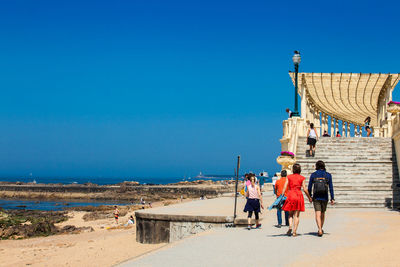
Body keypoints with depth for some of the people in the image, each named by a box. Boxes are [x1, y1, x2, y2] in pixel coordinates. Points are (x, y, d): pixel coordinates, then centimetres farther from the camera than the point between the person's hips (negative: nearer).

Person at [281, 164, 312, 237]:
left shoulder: (289, 177, 5)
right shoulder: (302, 178, 2)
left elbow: (284, 187, -1)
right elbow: (304, 189, -1)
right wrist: (309, 197, 10)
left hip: (290, 195, 1)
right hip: (299, 196, -1)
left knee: (290, 214, 14)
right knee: (296, 215, 4)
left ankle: (290, 227, -9)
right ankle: (294, 232, -1)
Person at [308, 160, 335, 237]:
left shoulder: (313, 175, 0)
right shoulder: (328, 175, 2)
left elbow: (309, 187, 2)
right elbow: (331, 187, -1)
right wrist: (332, 198, 2)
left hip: (316, 197, -2)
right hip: (324, 197, 2)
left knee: (318, 214, -7)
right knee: (323, 213, 18)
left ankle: (320, 230, -25)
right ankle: (321, 229, 30)